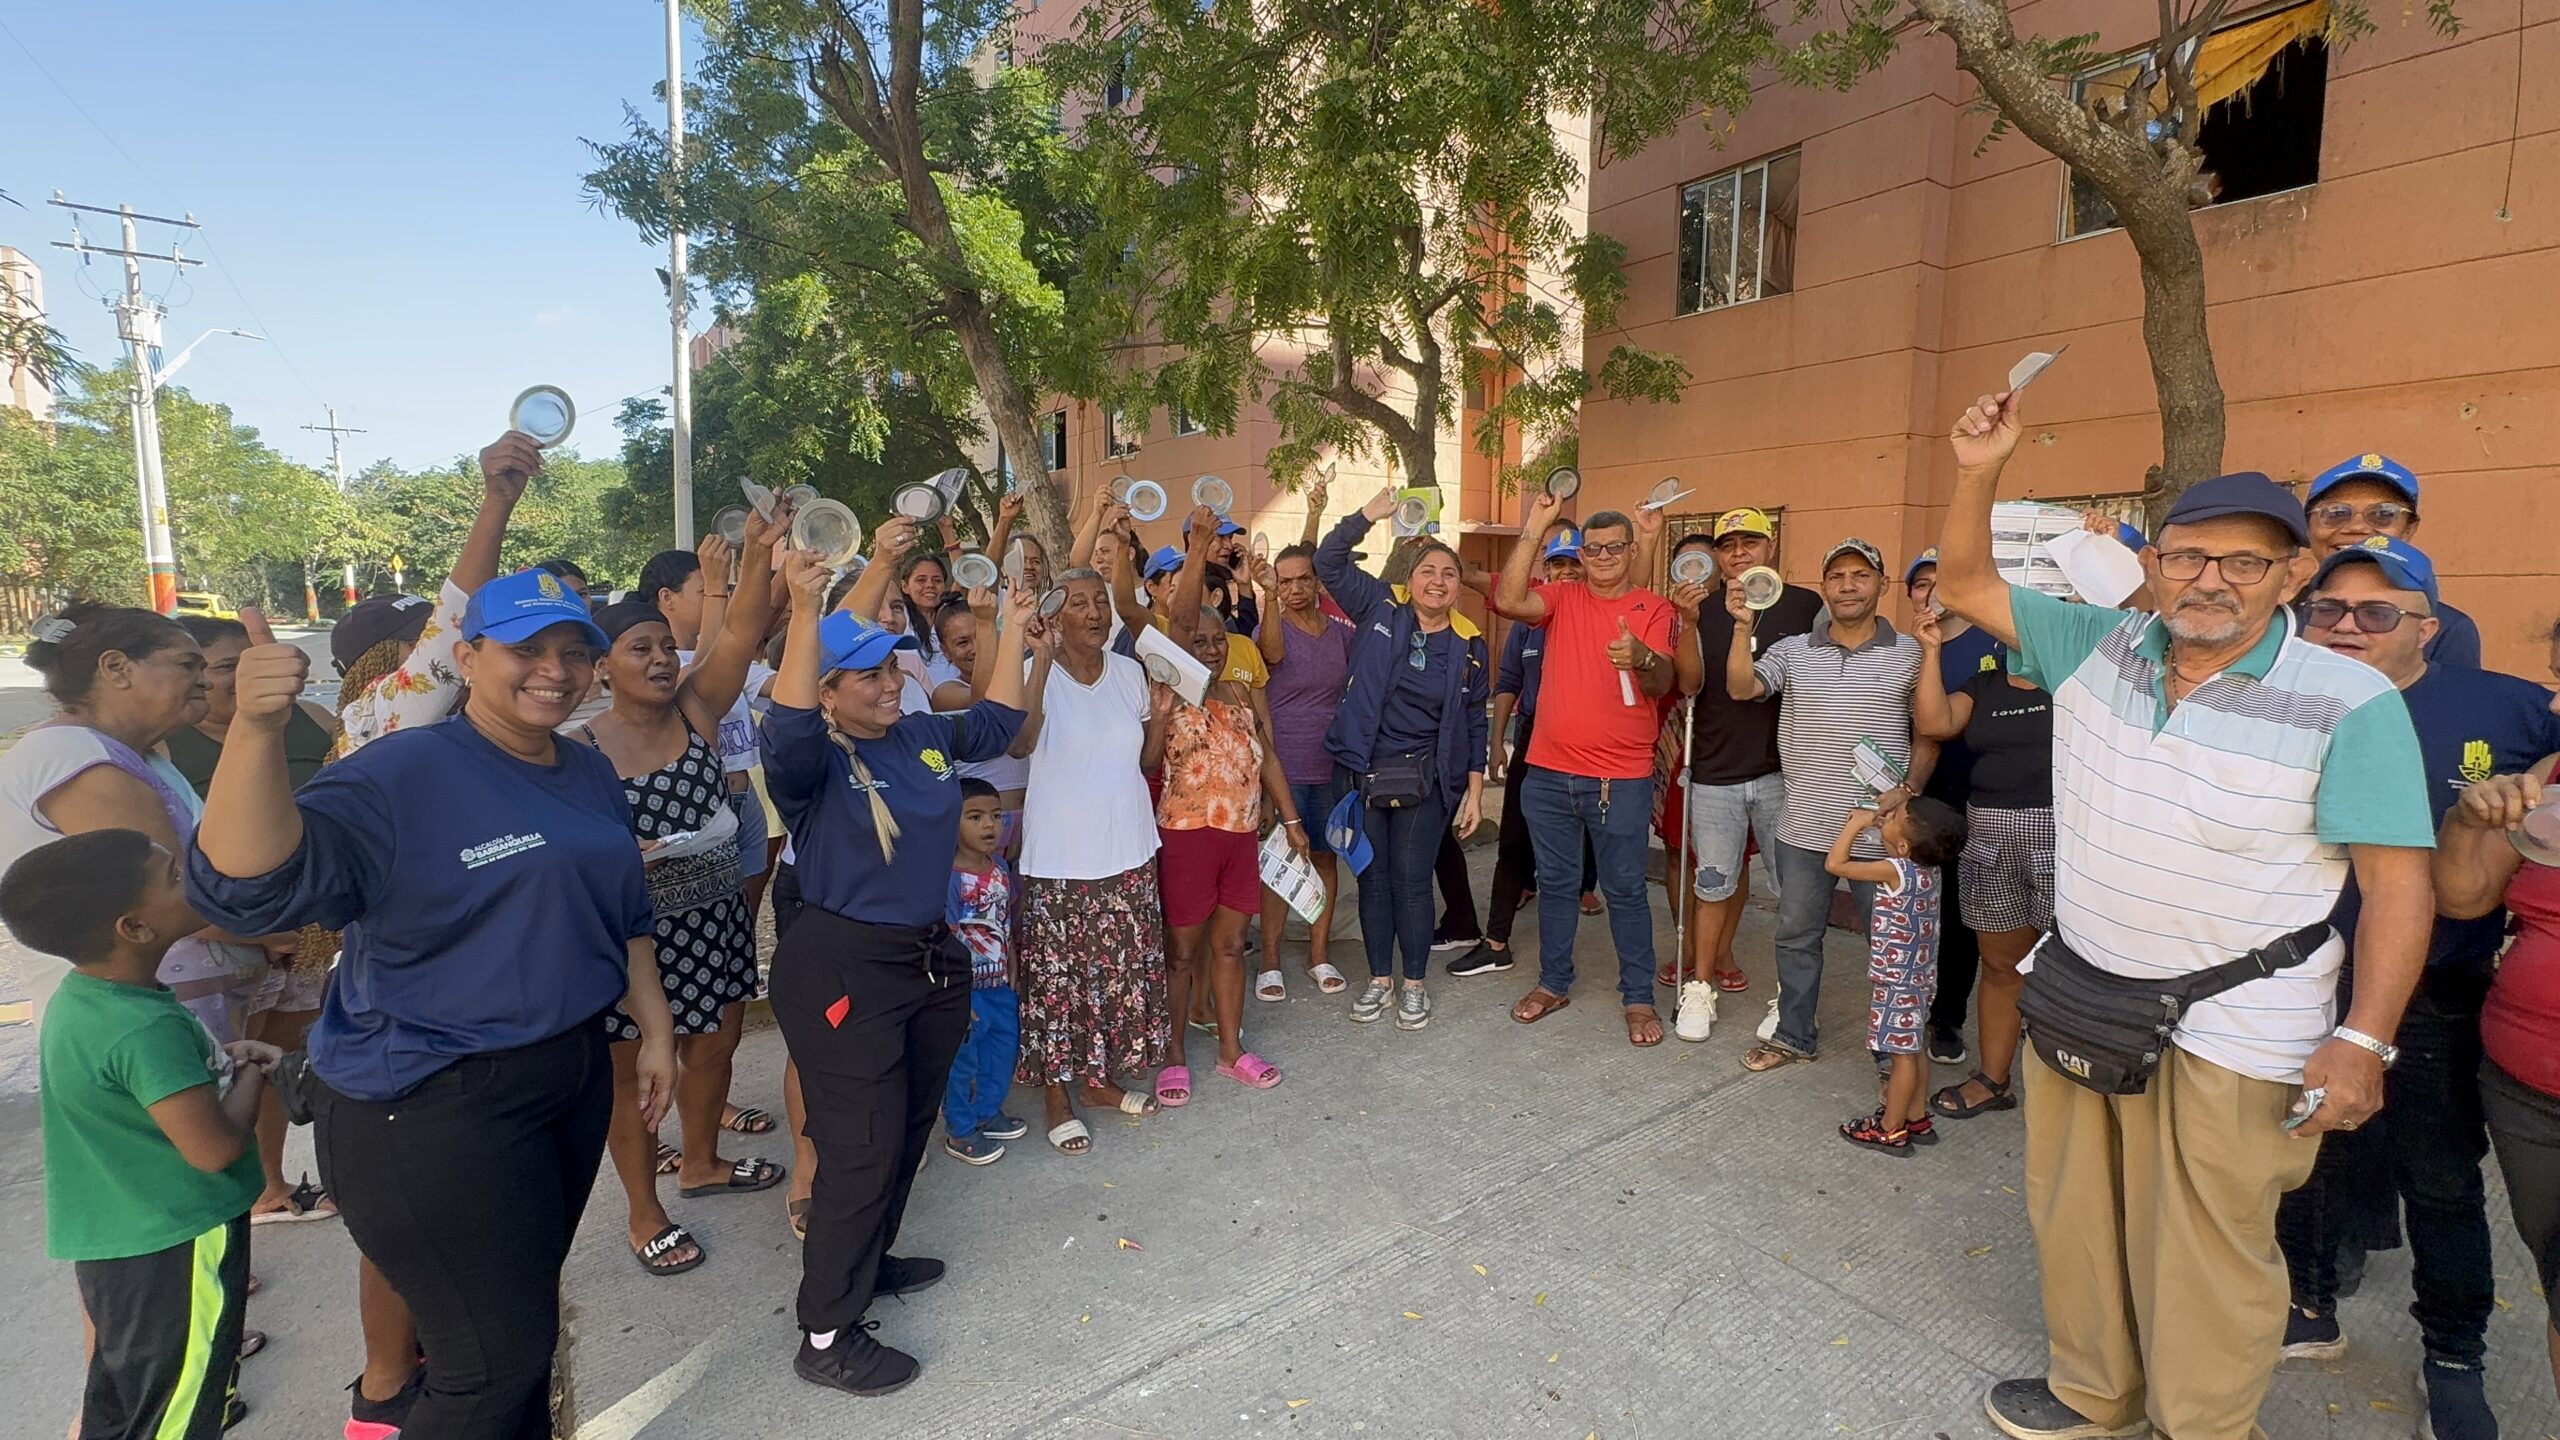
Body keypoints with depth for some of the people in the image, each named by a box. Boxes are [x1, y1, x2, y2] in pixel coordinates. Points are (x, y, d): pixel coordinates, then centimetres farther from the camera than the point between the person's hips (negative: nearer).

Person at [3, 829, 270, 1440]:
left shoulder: (86, 995, 0)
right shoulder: (146, 1027, -30)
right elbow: (215, 1147, -28)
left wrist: (221, 1057, 0)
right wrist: (252, 1076, -12)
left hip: (125, 1238, 9)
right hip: (175, 1249, -9)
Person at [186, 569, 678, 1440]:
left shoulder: (591, 775, 6)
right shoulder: (402, 773, -16)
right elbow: (247, 885, -30)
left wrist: (656, 1030, 12)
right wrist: (257, 729, -43)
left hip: (574, 1076, 7)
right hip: (433, 1107, -7)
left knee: (526, 1315, 24)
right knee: (497, 1354, 4)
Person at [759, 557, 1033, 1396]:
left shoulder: (927, 737, 5)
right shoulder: (815, 756, -15)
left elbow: (997, 721, 18)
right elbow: (786, 728, -38)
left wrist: (1014, 628, 15)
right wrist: (804, 612, -45)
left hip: (930, 957, 8)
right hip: (840, 967, -8)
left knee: (911, 1128, 21)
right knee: (862, 1145, -1)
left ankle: (870, 1260, 44)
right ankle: (826, 1336, 17)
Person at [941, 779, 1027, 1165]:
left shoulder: (1001, 867, 1)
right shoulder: (949, 878, -22)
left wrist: (1013, 974, 13)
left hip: (1000, 986, 8)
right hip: (967, 989, -7)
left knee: (1004, 1049, 20)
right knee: (963, 1062, 7)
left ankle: (987, 1112, 40)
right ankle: (959, 1133, 25)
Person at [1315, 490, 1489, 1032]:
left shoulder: (1468, 645, 1)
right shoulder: (1380, 606, -1)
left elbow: (1474, 723, 5)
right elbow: (1328, 562, -5)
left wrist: (1475, 792, 2)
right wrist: (1370, 513, -15)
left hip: (1424, 779, 0)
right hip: (1361, 771, 1)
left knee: (1412, 881, 4)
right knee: (1373, 878, 10)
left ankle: (1414, 985, 23)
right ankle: (1380, 981, 27)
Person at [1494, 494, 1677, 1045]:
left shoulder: (1653, 608, -1)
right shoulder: (1562, 598, 4)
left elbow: (1662, 684, -11)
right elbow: (1509, 600, -15)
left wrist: (1641, 658, -34)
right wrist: (1534, 527, -16)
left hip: (1622, 780, -2)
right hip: (1548, 773, 3)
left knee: (1625, 890, 7)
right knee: (1554, 883, 15)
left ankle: (1639, 998, 21)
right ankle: (1553, 983, 31)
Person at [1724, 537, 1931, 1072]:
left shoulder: (1909, 654, 0)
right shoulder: (1793, 651, 4)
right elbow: (1741, 688, -10)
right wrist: (1744, 627, -20)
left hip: (1879, 833, -2)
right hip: (1803, 829, 2)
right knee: (1797, 937, 14)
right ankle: (1793, 1035, 31)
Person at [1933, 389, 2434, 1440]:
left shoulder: (2351, 704, -12)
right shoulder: (2097, 648, 0)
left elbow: (2396, 884, -11)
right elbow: (1965, 586, 6)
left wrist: (2363, 1040, -16)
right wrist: (1980, 472, -6)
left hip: (2228, 1034, -4)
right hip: (2075, 996, 5)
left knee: (2205, 1261, 6)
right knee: (2074, 1218, 19)